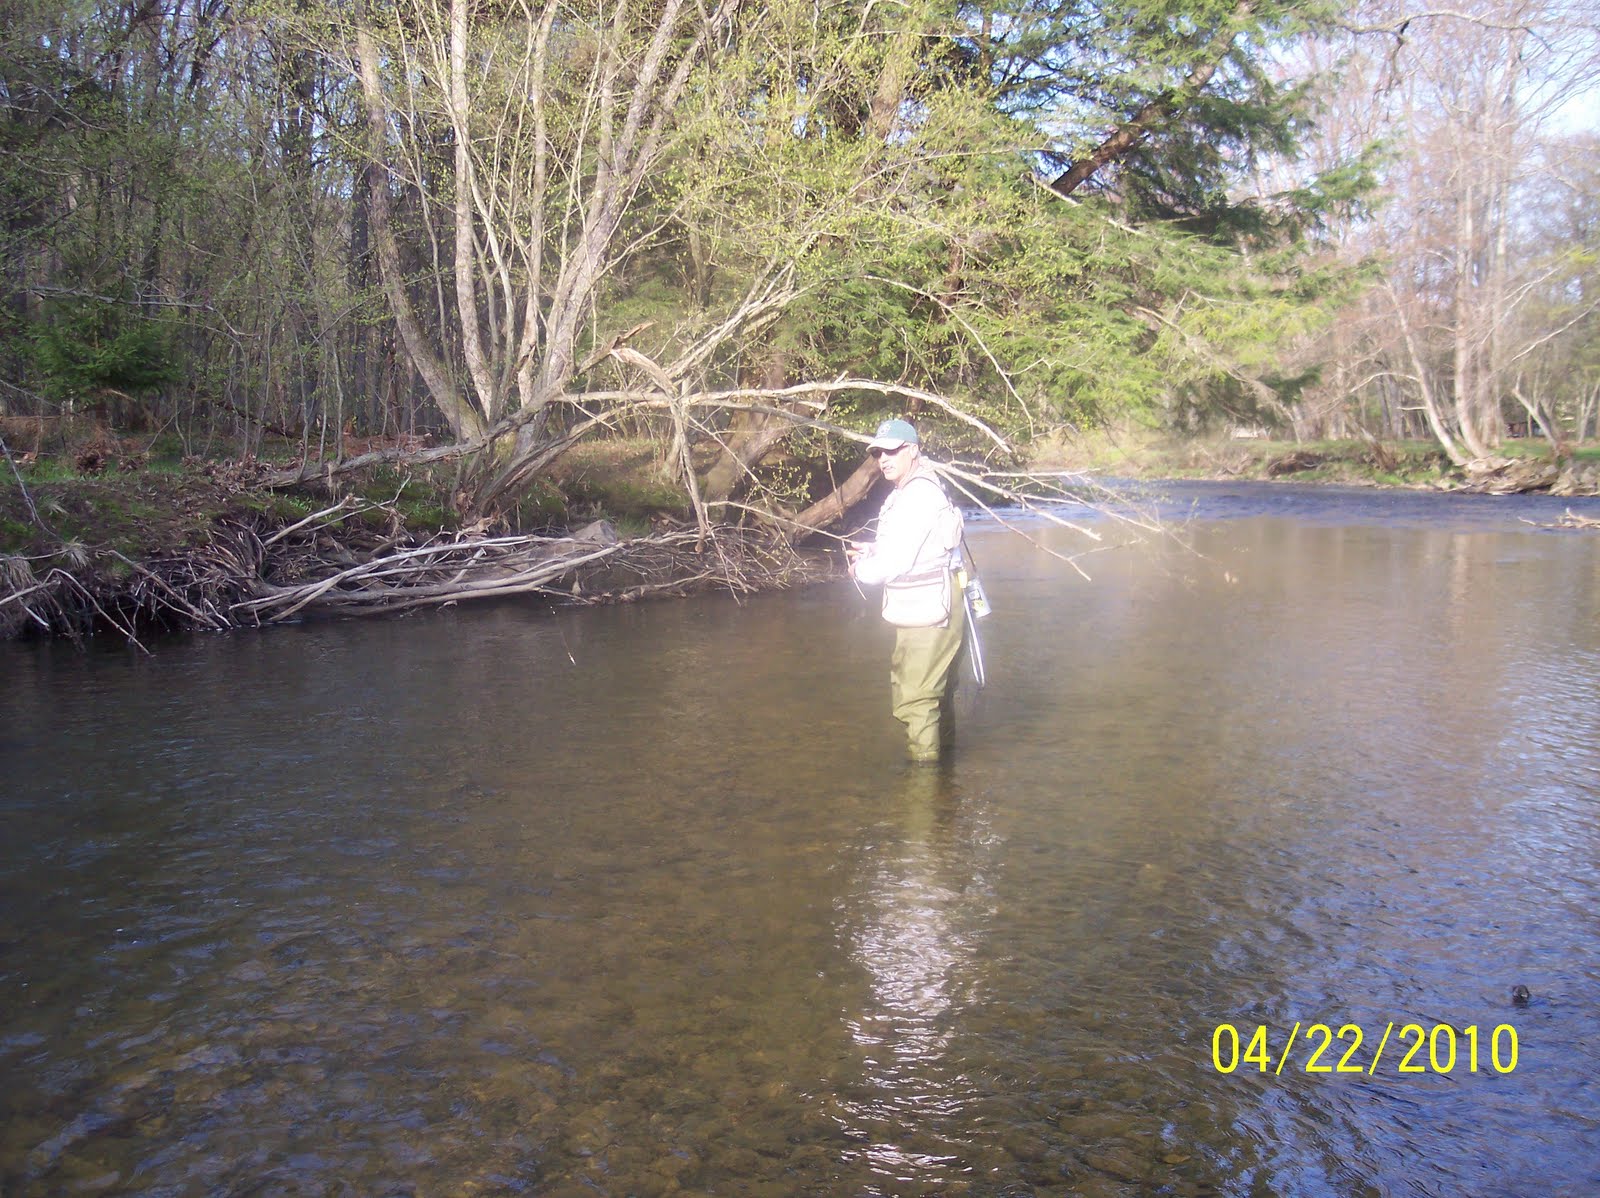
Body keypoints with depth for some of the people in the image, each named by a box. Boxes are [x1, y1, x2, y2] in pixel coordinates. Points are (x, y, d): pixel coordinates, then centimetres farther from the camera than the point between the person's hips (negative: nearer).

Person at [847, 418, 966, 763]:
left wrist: (860, 569, -3)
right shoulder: (909, 490, 15)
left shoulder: (920, 494, -19)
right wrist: (872, 550, 11)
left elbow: (896, 562, -21)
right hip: (923, 609, 11)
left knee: (914, 698, -7)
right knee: (934, 692, 22)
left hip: (926, 612, -11)